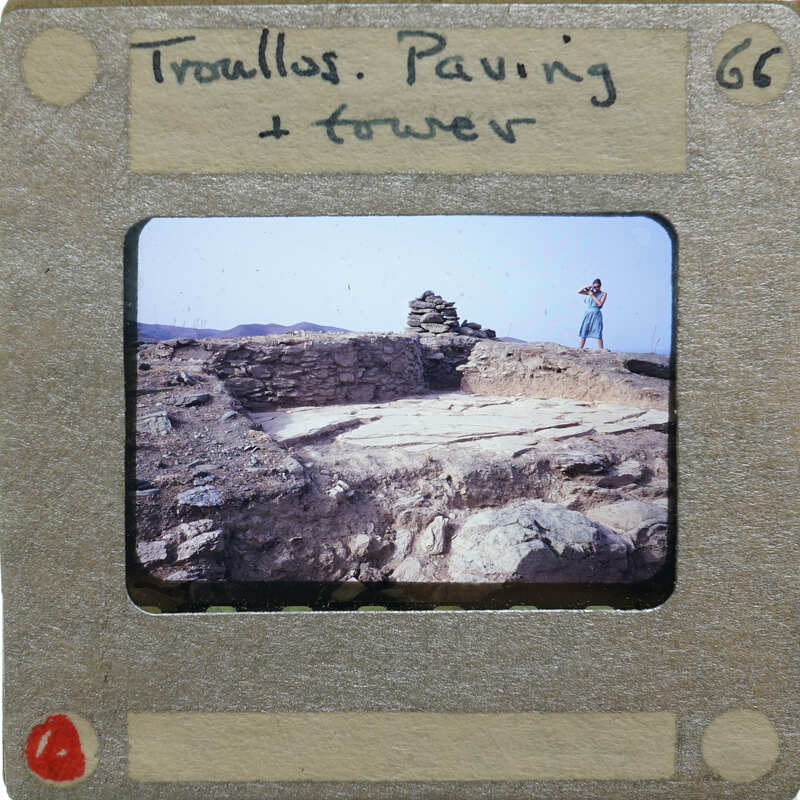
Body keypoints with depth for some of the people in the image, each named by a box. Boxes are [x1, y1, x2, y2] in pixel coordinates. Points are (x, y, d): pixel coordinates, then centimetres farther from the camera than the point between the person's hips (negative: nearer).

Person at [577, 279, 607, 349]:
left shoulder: (604, 294, 3)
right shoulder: (590, 292, 10)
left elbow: (600, 304, -10)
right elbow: (579, 292, 8)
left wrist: (593, 295, -8)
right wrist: (586, 287, -5)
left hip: (596, 315, -3)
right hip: (588, 314, 3)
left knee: (598, 334, -8)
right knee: (583, 333, 2)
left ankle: (601, 351, -8)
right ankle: (580, 349, 5)